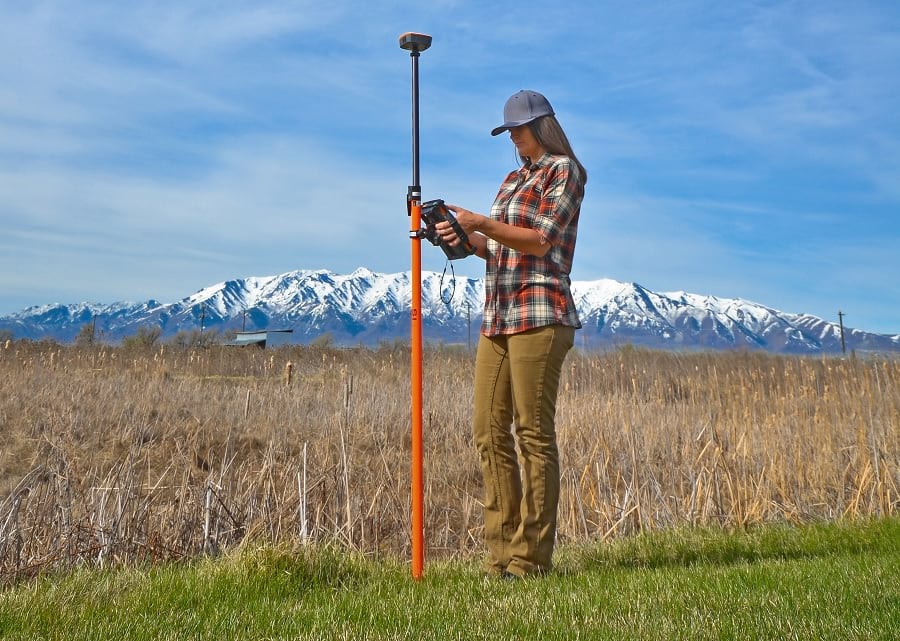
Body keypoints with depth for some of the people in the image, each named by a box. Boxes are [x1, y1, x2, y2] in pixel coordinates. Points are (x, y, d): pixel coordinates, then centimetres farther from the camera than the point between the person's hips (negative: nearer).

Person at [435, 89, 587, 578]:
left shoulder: (564, 170, 1)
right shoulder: (514, 178, 23)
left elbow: (540, 241, -9)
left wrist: (481, 223, -10)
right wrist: (467, 240, 5)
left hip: (539, 313, -8)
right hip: (497, 316, 8)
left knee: (533, 432, -7)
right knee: (489, 431, 4)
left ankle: (531, 557, -3)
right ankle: (501, 552, 10)